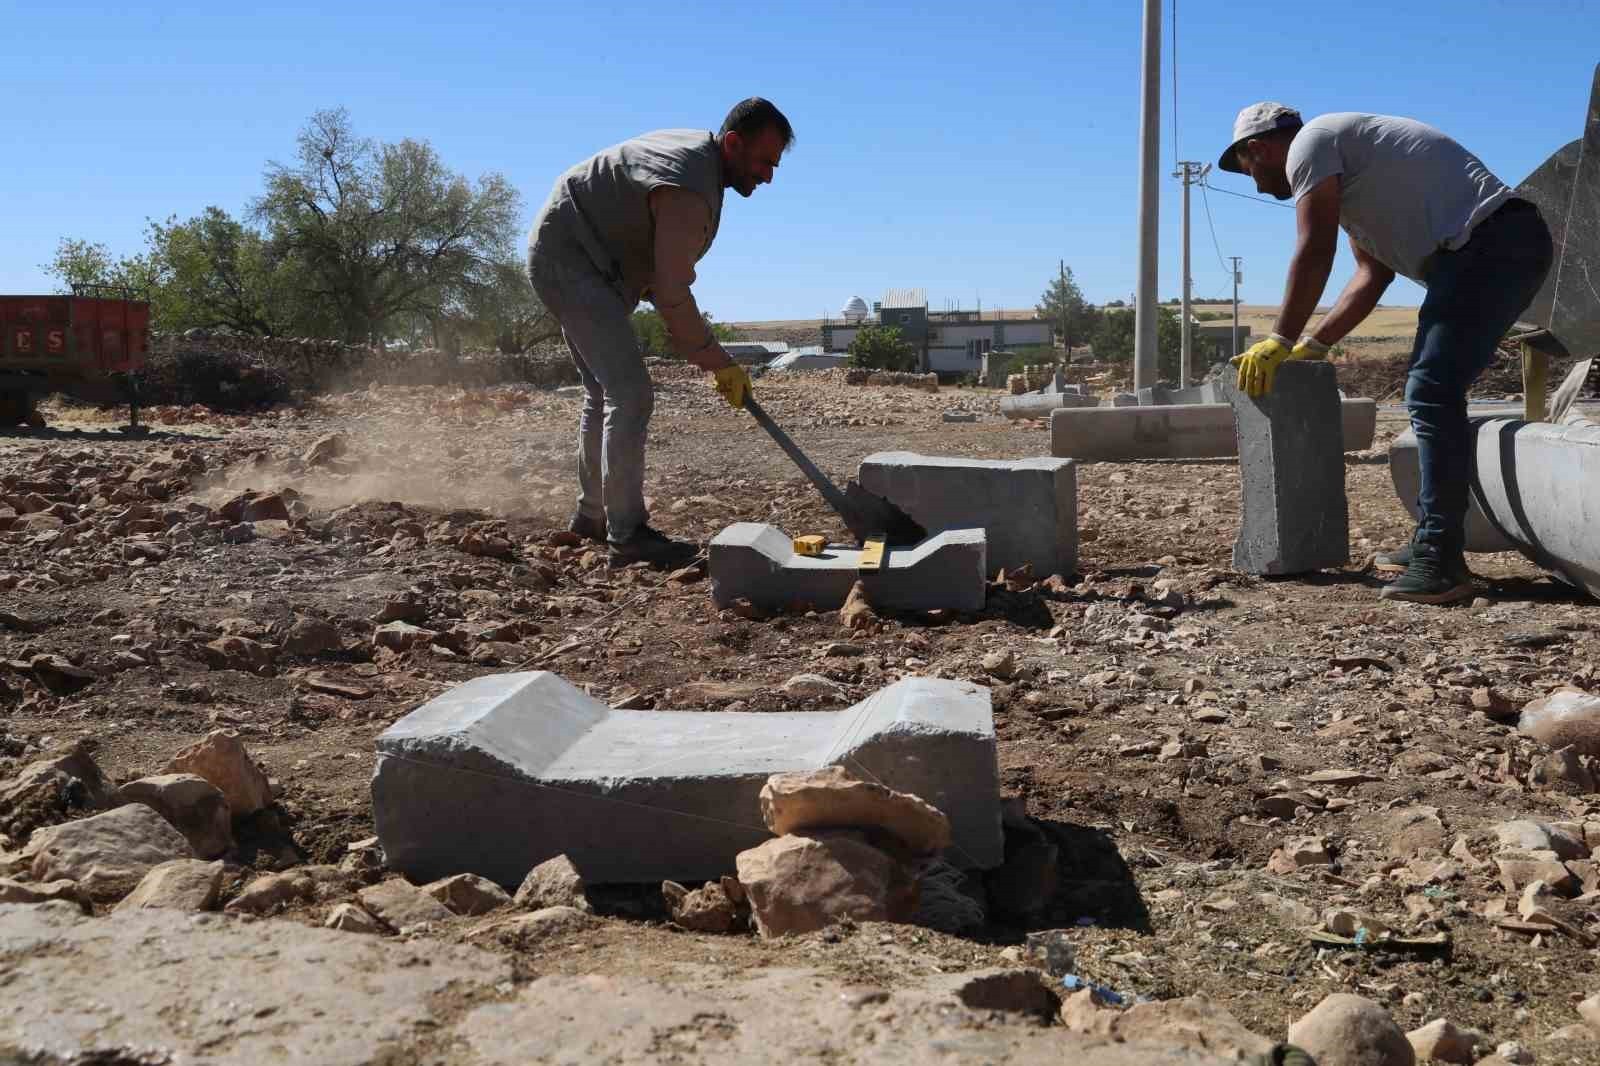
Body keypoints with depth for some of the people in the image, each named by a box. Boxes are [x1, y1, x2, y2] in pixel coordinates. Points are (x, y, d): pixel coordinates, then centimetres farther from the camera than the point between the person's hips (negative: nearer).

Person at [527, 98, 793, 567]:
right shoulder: (688, 191, -26)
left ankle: (592, 514, 29)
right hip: (569, 260, -11)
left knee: (605, 390, 17)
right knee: (630, 393, -16)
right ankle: (627, 535, -14)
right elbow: (673, 297, -27)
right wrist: (721, 364, -19)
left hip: (571, 258, 11)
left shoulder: (698, 150, 6)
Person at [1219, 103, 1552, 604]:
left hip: (1490, 246, -11)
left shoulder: (1309, 143, -3)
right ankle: (1433, 545, 19)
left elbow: (1314, 255, -10)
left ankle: (1441, 564, -17)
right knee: (1433, 392, 15)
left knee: (1432, 393, -15)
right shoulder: (1344, 174, 27)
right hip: (1511, 244, 11)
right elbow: (1371, 276, 23)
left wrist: (1279, 342, -4)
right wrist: (1310, 346, 18)